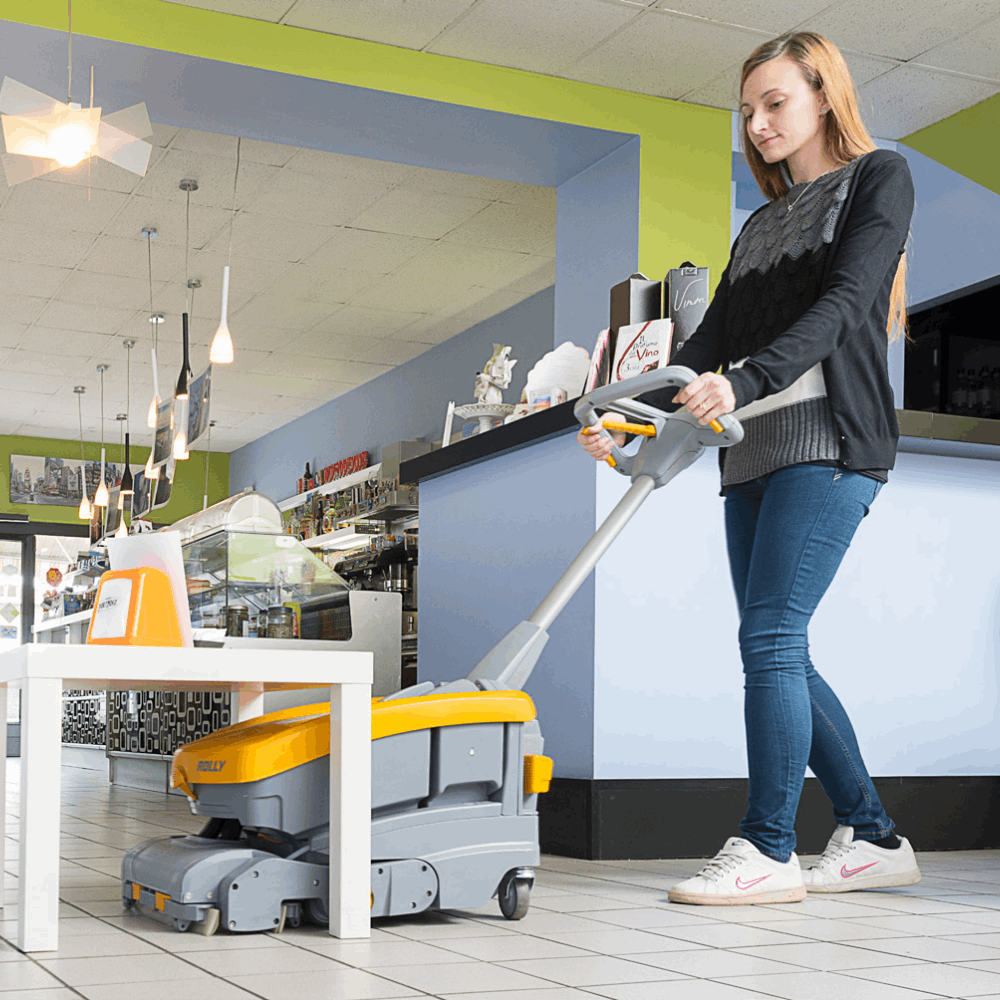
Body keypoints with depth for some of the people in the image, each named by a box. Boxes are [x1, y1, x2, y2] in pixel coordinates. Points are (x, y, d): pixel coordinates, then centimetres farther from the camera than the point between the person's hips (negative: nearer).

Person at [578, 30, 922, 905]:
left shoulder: (878, 178, 4)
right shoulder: (762, 225, 24)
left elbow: (844, 304, -12)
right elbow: (713, 342, 19)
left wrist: (744, 382, -25)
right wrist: (632, 420, 7)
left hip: (829, 440, -7)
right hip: (752, 455, 8)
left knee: (770, 637, -15)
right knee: (779, 651, 4)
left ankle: (768, 850, -10)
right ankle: (874, 839, 12)